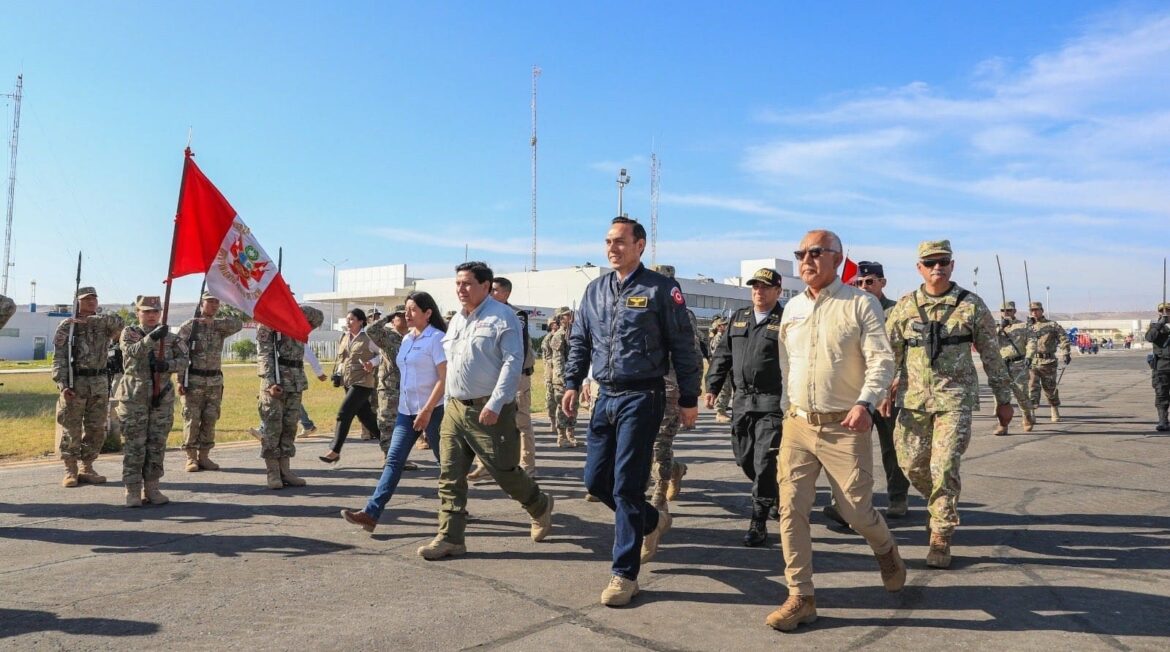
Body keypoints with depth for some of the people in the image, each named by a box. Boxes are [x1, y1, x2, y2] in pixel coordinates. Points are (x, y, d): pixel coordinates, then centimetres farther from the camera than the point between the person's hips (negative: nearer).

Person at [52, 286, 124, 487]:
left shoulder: (104, 324, 11)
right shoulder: (67, 326, 1)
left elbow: (117, 321, -15)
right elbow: (59, 358, -5)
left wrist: (89, 320, -17)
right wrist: (62, 384, -16)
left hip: (99, 383, 4)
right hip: (75, 383, -4)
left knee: (96, 429, 7)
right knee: (71, 429, -1)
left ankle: (87, 468, 18)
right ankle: (70, 471, 9)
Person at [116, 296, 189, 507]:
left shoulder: (170, 337, 9)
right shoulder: (129, 333, 2)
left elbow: (183, 360, 3)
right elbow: (131, 351, -18)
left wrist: (167, 365, -18)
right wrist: (152, 337, -34)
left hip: (162, 397, 3)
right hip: (134, 396, -3)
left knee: (157, 444, 6)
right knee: (134, 444, -2)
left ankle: (152, 488, 16)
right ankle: (133, 492, 5)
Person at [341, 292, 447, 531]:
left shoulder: (436, 338, -11)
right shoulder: (407, 339, 13)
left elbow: (444, 378, -17)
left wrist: (427, 410, -21)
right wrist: (400, 398, 19)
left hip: (432, 410, -7)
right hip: (407, 410, 7)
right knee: (393, 460, -2)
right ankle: (371, 513, -7)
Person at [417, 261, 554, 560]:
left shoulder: (501, 316, -8)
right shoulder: (456, 321, 15)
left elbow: (513, 362, -15)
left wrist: (495, 405, -22)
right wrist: (449, 402, 18)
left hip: (489, 411, -7)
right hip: (455, 408, 7)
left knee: (505, 472, 2)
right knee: (450, 475, 3)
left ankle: (540, 507, 28)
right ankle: (450, 538, 9)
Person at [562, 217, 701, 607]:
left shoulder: (660, 289, -6)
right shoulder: (595, 290, 11)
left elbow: (683, 347, -5)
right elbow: (579, 341, 19)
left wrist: (689, 399, -6)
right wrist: (572, 383, 10)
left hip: (641, 398, -6)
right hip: (605, 396, 7)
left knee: (626, 486, -5)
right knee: (596, 481, 11)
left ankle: (624, 574, 7)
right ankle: (652, 521, 37)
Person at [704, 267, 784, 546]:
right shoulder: (739, 318, 14)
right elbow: (722, 354, 16)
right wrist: (712, 387, 8)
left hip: (773, 401, -6)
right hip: (742, 400, 6)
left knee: (764, 462, -7)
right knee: (744, 457, 13)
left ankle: (758, 523, 1)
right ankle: (776, 494, 38)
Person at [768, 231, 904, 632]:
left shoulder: (860, 304, -5)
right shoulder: (792, 308, 11)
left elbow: (882, 360, -12)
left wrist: (865, 403, -27)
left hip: (844, 427, -4)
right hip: (797, 424, 5)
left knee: (857, 510, 3)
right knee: (791, 510, -2)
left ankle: (886, 550, 38)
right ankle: (800, 598, 9)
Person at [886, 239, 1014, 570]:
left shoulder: (972, 305, 1)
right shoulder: (905, 306, 5)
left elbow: (991, 354, 6)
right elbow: (888, 352, 8)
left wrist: (1003, 399, 7)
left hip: (955, 398, -3)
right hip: (914, 398, 3)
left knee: (944, 466, -10)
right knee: (912, 464, 6)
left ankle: (941, 536, 4)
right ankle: (940, 506, 36)